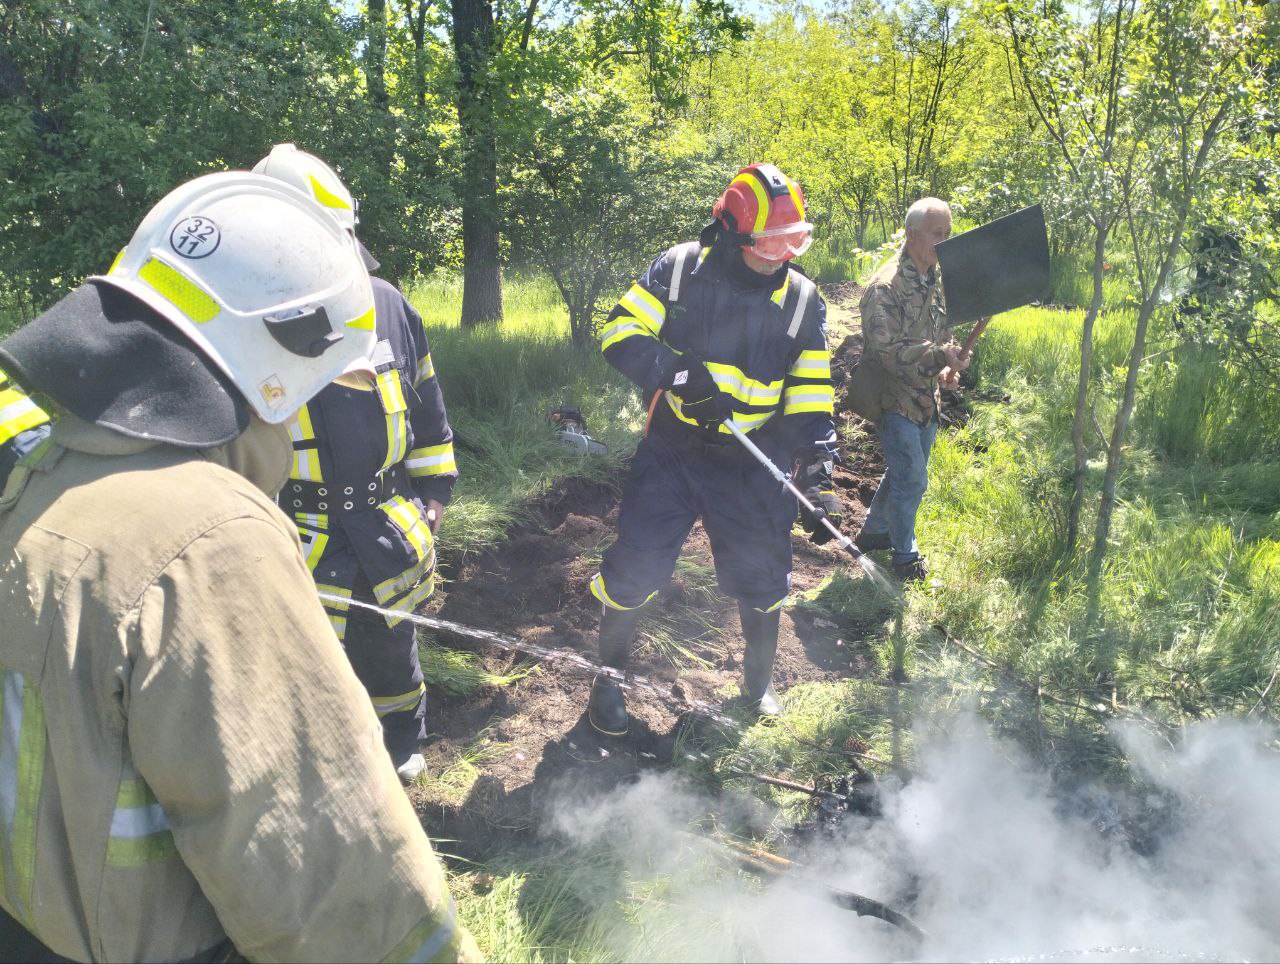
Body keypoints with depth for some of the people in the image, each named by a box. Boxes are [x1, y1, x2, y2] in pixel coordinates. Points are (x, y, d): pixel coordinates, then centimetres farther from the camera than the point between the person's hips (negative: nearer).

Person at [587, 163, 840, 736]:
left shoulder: (803, 300, 0)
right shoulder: (679, 270, -6)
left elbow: (811, 396, 0)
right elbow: (620, 333, -10)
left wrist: (818, 474, -11)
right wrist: (684, 373, -24)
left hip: (754, 464, 2)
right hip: (672, 451, -1)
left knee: (761, 578, 10)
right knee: (634, 568, -3)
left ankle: (759, 683, 37)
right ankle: (610, 676, 22)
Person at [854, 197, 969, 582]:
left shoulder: (936, 277, 7)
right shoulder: (886, 286, -20)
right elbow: (885, 350, -25)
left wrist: (948, 367, 3)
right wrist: (939, 356, -33)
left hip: (926, 399, 9)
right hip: (895, 400, -8)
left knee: (905, 473, 20)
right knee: (912, 480, -2)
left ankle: (873, 531, 39)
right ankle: (905, 556, 17)